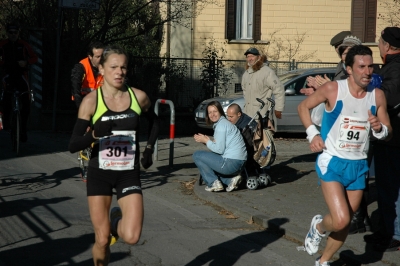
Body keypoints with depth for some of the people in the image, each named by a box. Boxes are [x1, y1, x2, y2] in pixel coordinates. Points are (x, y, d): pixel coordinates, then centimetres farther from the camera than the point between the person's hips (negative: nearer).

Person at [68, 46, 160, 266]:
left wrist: (149, 148, 7)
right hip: (99, 174, -1)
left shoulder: (139, 97, -3)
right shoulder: (91, 101, -10)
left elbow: (154, 121, 20)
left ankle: (118, 220, 22)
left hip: (129, 174, 1)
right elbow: (73, 145, -11)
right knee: (103, 240, 0)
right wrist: (95, 134, -29)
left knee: (131, 237, -13)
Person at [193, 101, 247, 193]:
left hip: (231, 163, -10)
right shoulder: (223, 123, 19)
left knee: (197, 155, -1)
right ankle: (231, 179, 10)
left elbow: (219, 149, -16)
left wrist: (206, 141, -3)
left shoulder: (221, 125, -11)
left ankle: (213, 183, -3)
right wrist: (208, 140, 5)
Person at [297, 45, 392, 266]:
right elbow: (303, 107, 3)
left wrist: (379, 128, -17)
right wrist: (312, 133, -10)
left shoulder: (377, 95, -2)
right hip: (332, 162, -4)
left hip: (358, 166, 4)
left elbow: (387, 134, 6)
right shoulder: (333, 89, -12)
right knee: (340, 220, -17)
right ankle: (318, 227, 18)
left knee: (346, 222, 12)